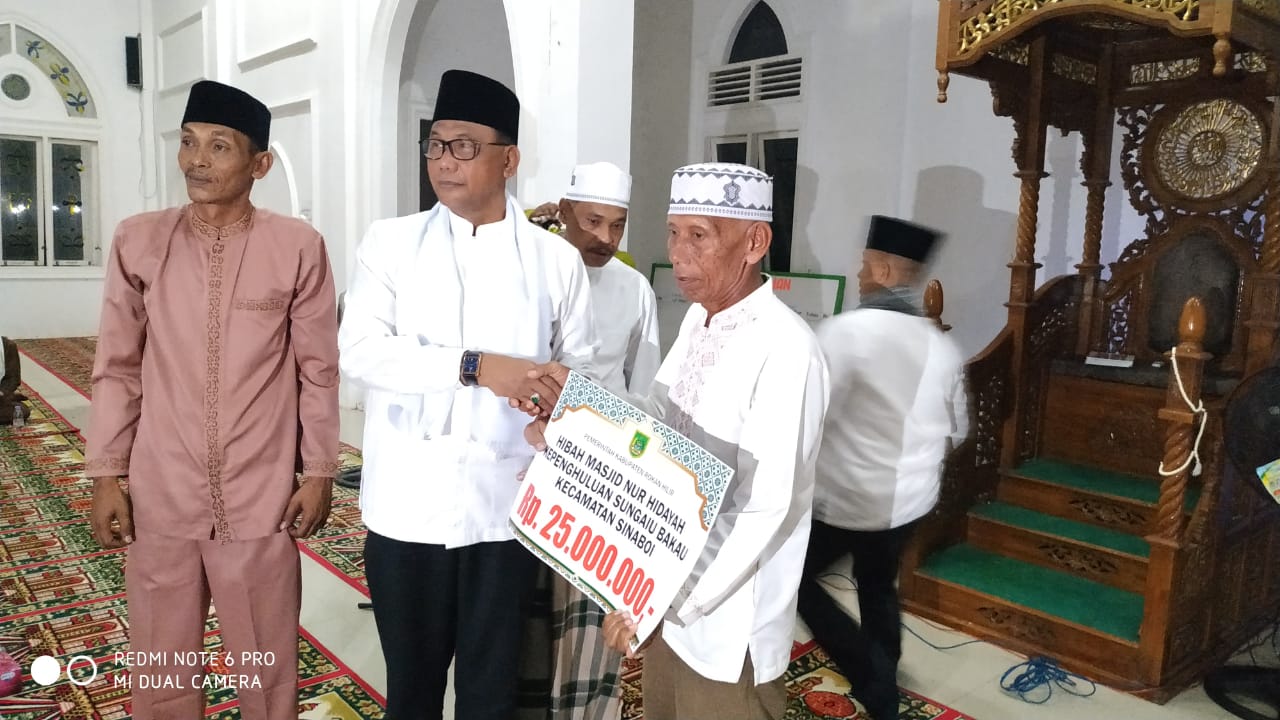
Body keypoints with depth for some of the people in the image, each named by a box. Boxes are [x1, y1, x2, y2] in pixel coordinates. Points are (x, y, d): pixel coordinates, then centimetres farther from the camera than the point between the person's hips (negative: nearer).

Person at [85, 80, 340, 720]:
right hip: (160, 498, 2)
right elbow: (117, 368, 5)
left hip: (262, 499, -2)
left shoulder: (298, 247, -5)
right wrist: (106, 474, 3)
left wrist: (319, 473, 0)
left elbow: (319, 371, -1)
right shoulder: (138, 242, 1)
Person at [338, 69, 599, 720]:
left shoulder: (556, 259, 3)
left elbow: (581, 370, 7)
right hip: (407, 504, 0)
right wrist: (475, 366, -21)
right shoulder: (390, 243, 2)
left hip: (506, 503, 0)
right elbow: (358, 350, -11)